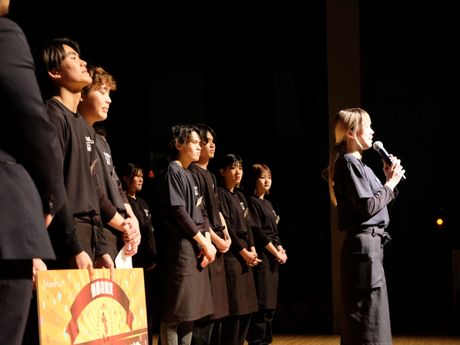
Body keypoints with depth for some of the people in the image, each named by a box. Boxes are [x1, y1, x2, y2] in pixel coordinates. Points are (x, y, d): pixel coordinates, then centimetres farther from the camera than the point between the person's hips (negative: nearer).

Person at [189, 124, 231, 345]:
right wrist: (216, 240, -14)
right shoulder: (192, 174, -10)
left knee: (215, 306, 11)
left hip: (217, 245, 10)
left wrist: (226, 236, 7)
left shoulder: (210, 176, 19)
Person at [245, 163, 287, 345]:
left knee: (270, 304, 9)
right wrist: (276, 253, -12)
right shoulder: (251, 202, -6)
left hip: (273, 257, 9)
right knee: (261, 304, -11)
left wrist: (280, 249, 0)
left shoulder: (268, 204, 20)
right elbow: (257, 232, -14)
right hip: (261, 257, -9)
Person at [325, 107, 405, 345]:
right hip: (363, 243, -10)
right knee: (368, 317, -10)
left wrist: (390, 180, 10)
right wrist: (391, 182, -7)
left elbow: (379, 205, 21)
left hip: (370, 243, 10)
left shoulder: (358, 164, 19)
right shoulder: (348, 163, -11)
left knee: (368, 317, 13)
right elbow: (368, 206, -19)